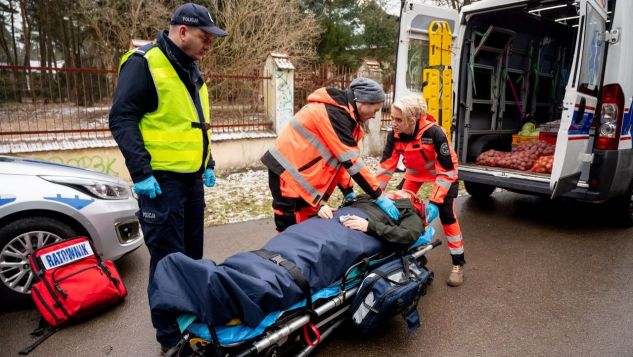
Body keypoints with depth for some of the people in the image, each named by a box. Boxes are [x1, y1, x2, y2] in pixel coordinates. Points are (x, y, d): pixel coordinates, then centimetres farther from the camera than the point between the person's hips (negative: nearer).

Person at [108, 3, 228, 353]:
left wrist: (207, 164, 16)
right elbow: (122, 120, -15)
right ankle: (171, 334, 14)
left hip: (192, 178, 8)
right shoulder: (144, 63, -10)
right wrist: (141, 172, -20)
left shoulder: (191, 71, 16)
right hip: (161, 180, -8)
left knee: (192, 253, 16)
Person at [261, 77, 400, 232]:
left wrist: (347, 190, 9)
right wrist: (379, 196, -15)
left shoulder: (340, 110, 10)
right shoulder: (335, 113, -21)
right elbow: (351, 160, -21)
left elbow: (337, 155, 12)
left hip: (300, 172, 10)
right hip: (289, 172, -10)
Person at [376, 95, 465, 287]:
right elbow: (386, 166, -19)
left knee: (446, 214, -10)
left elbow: (446, 170, -32)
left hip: (444, 172, -4)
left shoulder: (434, 133, -38)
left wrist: (434, 201, -36)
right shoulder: (395, 136, -24)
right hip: (415, 172, 5)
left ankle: (458, 264, 5)